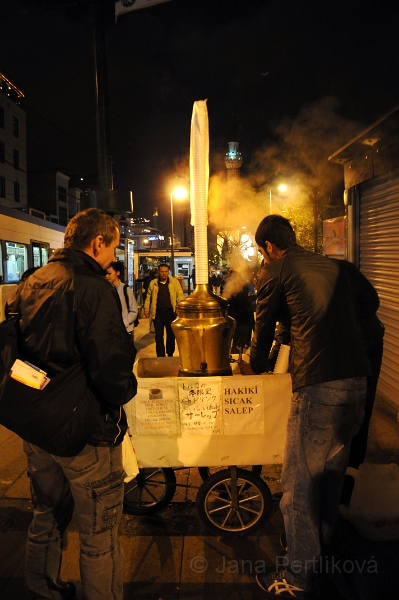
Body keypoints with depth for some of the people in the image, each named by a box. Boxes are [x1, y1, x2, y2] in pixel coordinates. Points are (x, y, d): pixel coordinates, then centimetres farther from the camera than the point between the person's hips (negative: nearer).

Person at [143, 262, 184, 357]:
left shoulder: (174, 281, 3)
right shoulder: (153, 283, 6)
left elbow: (180, 295, 0)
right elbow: (148, 297, 11)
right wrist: (146, 309, 6)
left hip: (170, 312, 0)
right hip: (158, 312, 1)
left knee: (171, 334, 10)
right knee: (159, 335, 3)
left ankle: (170, 354, 27)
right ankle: (160, 356, 9)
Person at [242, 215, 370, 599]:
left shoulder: (274, 272, 1)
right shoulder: (331, 267, 18)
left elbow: (264, 328, 8)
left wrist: (256, 366, 27)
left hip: (318, 384, -8)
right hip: (356, 379, 8)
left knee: (299, 483, 6)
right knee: (331, 473, 22)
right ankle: (319, 553, 41)